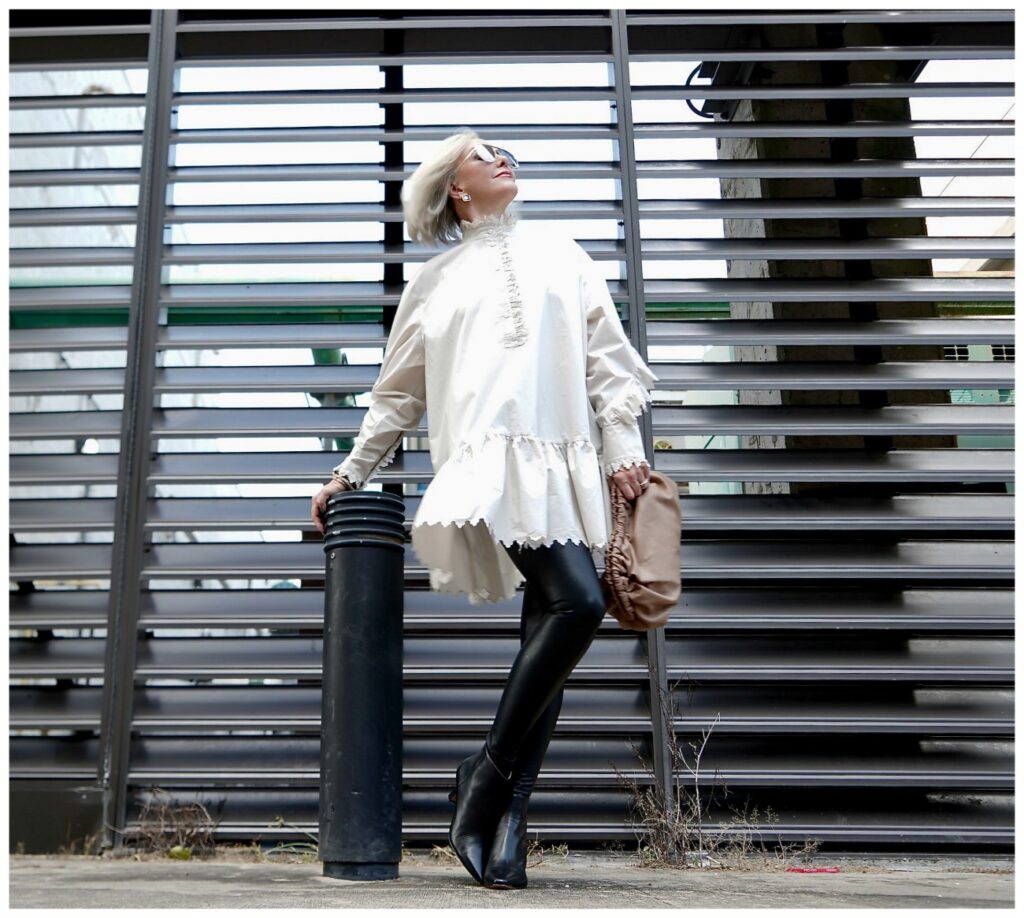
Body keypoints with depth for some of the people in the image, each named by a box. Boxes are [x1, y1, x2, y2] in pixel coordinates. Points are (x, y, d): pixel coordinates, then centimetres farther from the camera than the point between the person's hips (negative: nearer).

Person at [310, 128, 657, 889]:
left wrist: (623, 445, 4)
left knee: (549, 634, -3)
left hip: (566, 466, 4)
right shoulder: (435, 281, 19)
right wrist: (349, 475, 21)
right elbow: (398, 393, 21)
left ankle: (508, 814, 4)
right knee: (577, 602, -24)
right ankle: (489, 772, -9)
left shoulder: (560, 253, 24)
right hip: (490, 460, -3)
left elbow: (605, 352, 16)